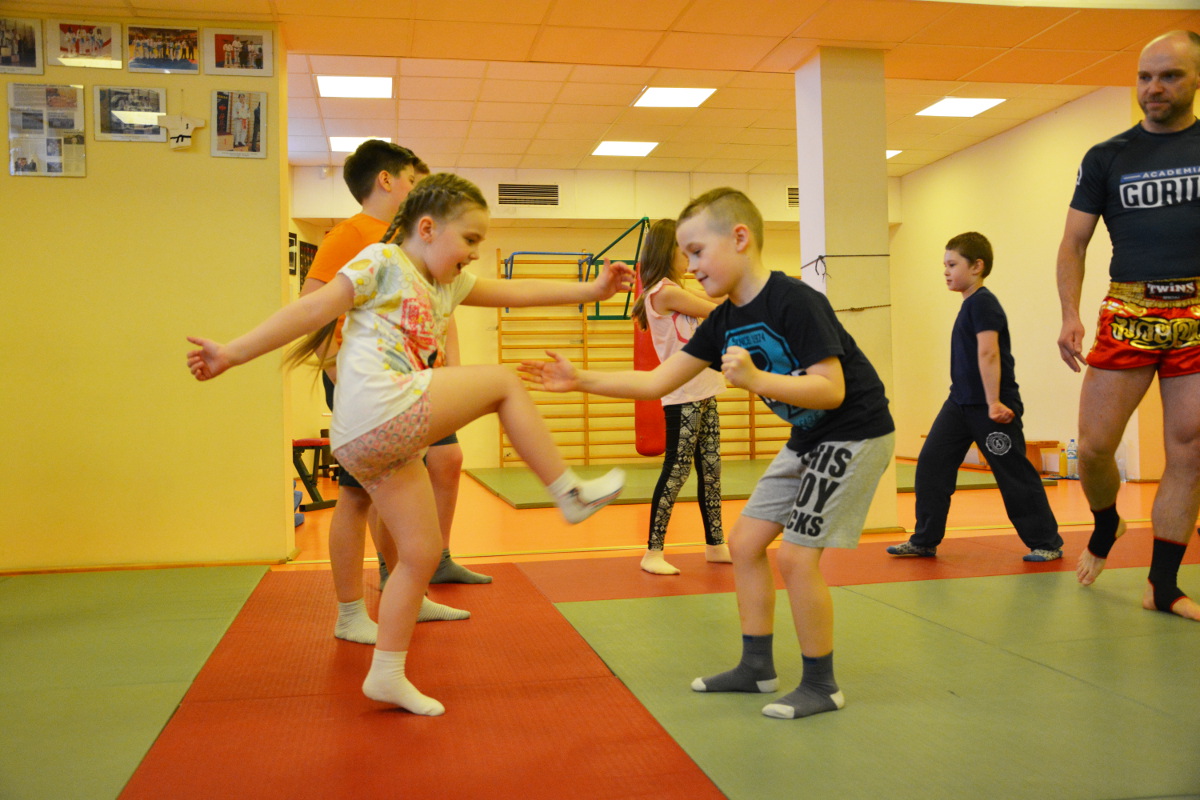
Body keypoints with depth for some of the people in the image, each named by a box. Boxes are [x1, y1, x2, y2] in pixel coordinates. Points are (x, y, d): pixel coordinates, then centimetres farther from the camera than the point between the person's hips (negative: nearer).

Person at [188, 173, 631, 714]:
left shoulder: (448, 284, 24)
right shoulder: (382, 261, 0)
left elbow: (517, 292, 24)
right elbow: (312, 309, -5)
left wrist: (590, 290, 18)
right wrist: (234, 353, -9)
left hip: (374, 445, 9)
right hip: (382, 411, -9)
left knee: (422, 553, 11)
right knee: (503, 382, -2)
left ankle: (387, 675, 20)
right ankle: (570, 495, 5)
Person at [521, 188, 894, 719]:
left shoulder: (794, 302, -24)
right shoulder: (725, 320, 1)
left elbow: (831, 390, -28)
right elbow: (658, 381, 1)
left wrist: (756, 379, -37)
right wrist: (582, 381, -6)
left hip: (855, 434, -9)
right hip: (808, 437, 9)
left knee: (796, 554, -11)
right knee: (745, 542, 8)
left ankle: (821, 684, 7)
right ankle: (757, 667, 21)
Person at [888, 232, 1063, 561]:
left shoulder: (982, 302, -15)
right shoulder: (971, 303, 14)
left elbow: (988, 352, -22)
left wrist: (994, 403, -27)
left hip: (990, 408, -9)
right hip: (960, 402, 9)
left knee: (1014, 474, 0)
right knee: (931, 464, 3)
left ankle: (1046, 543, 15)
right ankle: (924, 540, 10)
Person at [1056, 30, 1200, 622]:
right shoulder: (1107, 158, 7)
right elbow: (1073, 245, 5)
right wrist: (1070, 316, -9)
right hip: (1128, 317, 0)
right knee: (1093, 447, -5)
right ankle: (1106, 527, 27)